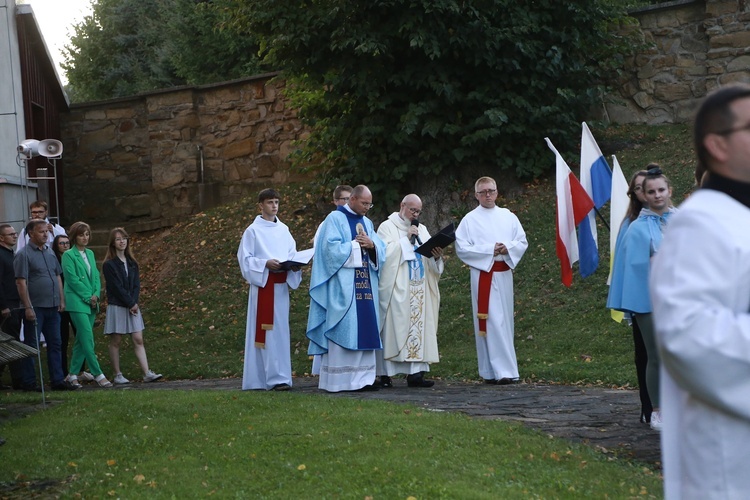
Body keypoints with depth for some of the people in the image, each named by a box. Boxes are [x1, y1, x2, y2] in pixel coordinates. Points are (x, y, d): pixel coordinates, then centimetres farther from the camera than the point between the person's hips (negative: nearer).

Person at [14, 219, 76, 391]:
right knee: (31, 346, 0)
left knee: (55, 344, 9)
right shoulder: (23, 254, -8)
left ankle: (57, 380, 13)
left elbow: (58, 277, 19)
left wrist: (61, 300, 10)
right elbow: (21, 282, -13)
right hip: (35, 308, -7)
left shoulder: (50, 252, 13)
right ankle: (29, 382, 6)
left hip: (52, 307, 7)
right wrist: (28, 307, -17)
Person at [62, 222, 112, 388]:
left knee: (81, 340, 8)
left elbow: (96, 276, 13)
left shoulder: (90, 254, 15)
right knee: (88, 339, -10)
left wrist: (96, 295, -3)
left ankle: (73, 374, 14)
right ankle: (98, 375, -10)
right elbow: (73, 279, -11)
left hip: (92, 302, 7)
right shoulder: (68, 255, -5)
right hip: (77, 302, -7)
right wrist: (88, 297, -11)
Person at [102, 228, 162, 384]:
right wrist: (131, 304, -12)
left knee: (138, 340, -1)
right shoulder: (109, 264, -6)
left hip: (132, 306, 5)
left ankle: (147, 374, -6)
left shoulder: (132, 263, 12)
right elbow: (117, 287, -11)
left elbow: (136, 284, 6)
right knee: (116, 341, 0)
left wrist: (134, 303, -9)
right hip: (116, 306, -5)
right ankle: (117, 375, 5)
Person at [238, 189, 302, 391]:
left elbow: (292, 254, 17)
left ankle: (280, 376, 9)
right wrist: (265, 263, -19)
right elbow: (245, 258, -5)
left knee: (281, 330, 5)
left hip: (281, 285, 5)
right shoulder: (253, 231, -2)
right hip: (263, 285, -5)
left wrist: (294, 265, -5)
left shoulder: (283, 230, 13)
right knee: (266, 331, -7)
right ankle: (273, 377, -8)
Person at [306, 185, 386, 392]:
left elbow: (381, 249, 14)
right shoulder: (335, 219, -2)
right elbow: (331, 247, -14)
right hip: (342, 285, -7)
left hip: (365, 284, 7)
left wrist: (372, 245, -7)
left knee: (365, 328, 2)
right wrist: (356, 245, -7)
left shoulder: (367, 223, 19)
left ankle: (362, 377, 3)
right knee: (343, 329, -10)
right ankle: (338, 380, -8)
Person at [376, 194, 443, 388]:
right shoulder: (387, 227, 3)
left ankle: (415, 372, -2)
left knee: (418, 327, -1)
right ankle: (385, 374, -4)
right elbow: (385, 253, -12)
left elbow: (430, 261, 14)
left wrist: (436, 257, -8)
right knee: (393, 327, -8)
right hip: (396, 289, -5)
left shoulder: (422, 230, 19)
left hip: (419, 290, 5)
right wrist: (406, 239, -12)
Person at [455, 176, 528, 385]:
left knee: (504, 320, 6)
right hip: (482, 275, -4)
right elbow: (461, 248, -6)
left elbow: (523, 242, 9)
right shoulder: (470, 220, 1)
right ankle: (502, 370, -10)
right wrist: (489, 250, -14)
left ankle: (503, 368, 14)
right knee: (490, 321, -8)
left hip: (504, 274, 4)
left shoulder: (508, 217, 11)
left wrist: (508, 248, -12)